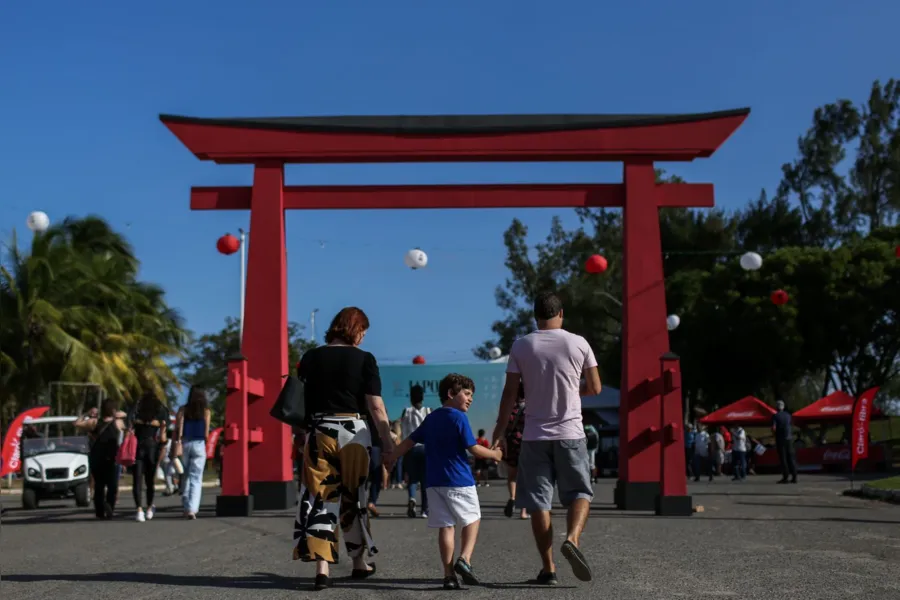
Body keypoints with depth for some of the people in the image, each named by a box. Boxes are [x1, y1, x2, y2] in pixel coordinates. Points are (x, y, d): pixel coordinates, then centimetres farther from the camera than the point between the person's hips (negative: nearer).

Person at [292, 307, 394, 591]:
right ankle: (359, 562, 27)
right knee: (353, 497, 14)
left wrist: (303, 433, 16)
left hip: (318, 432, 1)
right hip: (354, 432, -1)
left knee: (319, 498, 2)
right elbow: (376, 407, -7)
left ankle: (322, 567, -8)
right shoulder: (364, 359, -4)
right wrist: (387, 442, -2)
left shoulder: (310, 358, 3)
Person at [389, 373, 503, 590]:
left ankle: (449, 575, 2)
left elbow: (408, 442, 12)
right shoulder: (458, 417, -7)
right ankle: (464, 558, -9)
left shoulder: (430, 418, 13)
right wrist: (494, 454, 5)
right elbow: (473, 449, -10)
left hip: (433, 482, 5)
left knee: (445, 525, 6)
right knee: (472, 519, 11)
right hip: (459, 481, -5)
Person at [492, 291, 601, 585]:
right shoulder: (578, 343, -1)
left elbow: (510, 392, -1)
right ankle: (572, 539, -16)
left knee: (538, 501, 5)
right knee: (580, 492, 11)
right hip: (570, 433, 0)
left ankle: (548, 569, 4)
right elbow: (595, 388, 5)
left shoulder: (521, 346, -2)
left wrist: (500, 429, 10)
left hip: (535, 435, 0)